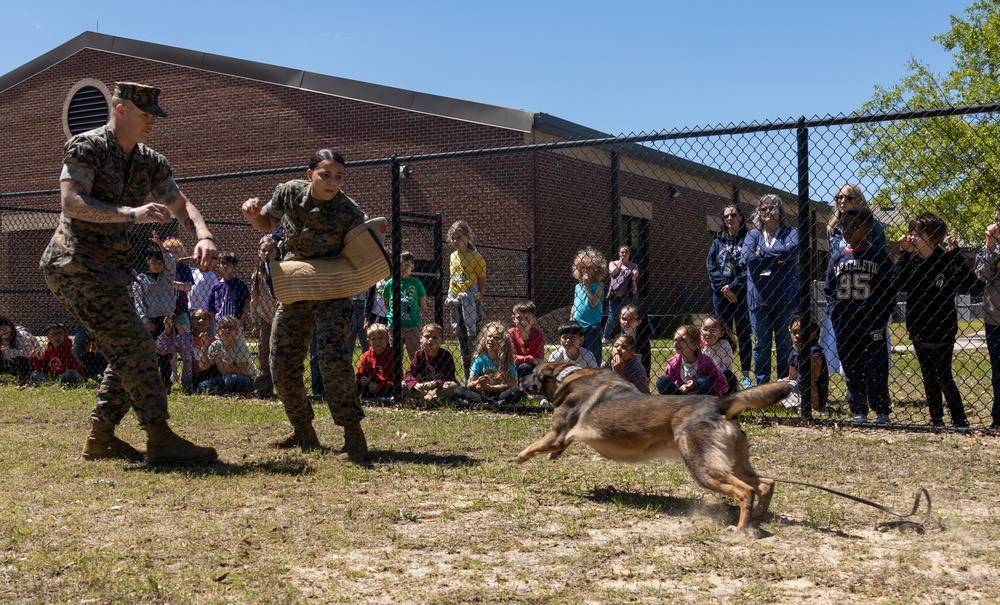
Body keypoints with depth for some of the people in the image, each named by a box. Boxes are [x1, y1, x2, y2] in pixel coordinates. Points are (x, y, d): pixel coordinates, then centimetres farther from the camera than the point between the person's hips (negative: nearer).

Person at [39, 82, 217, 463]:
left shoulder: (150, 162, 13)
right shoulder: (86, 147, -9)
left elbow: (181, 205, 9)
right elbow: (71, 202, -22)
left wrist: (203, 237, -12)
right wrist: (132, 213, -32)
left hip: (107, 270, 9)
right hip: (76, 264, -9)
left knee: (128, 353, 10)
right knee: (134, 346, -15)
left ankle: (100, 439, 17)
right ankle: (160, 439, -15)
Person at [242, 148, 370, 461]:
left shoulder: (350, 213, -19)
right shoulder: (289, 193, -8)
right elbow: (267, 224, 11)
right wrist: (254, 214, -11)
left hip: (331, 294, -5)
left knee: (332, 355, -25)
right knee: (282, 364, 7)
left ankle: (354, 435, -19)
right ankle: (303, 432, 24)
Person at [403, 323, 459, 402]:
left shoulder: (445, 355, -11)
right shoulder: (419, 355, -2)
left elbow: (449, 378, -18)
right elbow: (410, 373, -10)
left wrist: (435, 383, -36)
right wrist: (415, 385, -32)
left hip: (440, 388, -3)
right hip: (424, 388, 3)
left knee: (453, 385, -34)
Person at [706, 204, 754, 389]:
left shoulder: (748, 239, 2)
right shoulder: (718, 242, 13)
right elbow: (710, 265, 5)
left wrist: (733, 287, -12)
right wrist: (723, 287, -7)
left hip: (741, 294, -3)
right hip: (720, 294, 3)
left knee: (743, 334, -1)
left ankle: (745, 375, 2)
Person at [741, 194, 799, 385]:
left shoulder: (790, 232, 8)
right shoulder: (753, 234, 11)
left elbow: (791, 250, -14)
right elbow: (747, 257, -7)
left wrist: (763, 252, -7)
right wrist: (777, 258, -9)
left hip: (785, 297, -1)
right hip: (758, 298, 1)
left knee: (785, 342, 3)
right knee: (761, 345, 5)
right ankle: (762, 386, 12)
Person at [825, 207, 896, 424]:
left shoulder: (878, 255, 1)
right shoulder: (837, 256, 8)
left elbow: (889, 290, 1)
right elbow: (829, 290, 12)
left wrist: (882, 318, -8)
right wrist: (834, 315, -1)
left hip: (872, 324, -3)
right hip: (844, 325, 3)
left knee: (876, 370, -1)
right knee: (851, 371, 8)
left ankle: (882, 413, 9)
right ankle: (859, 412, 17)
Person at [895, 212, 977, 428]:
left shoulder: (946, 260, -13)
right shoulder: (912, 260, 2)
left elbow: (967, 282, -25)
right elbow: (900, 285, -7)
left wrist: (954, 253, -28)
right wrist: (904, 254, -8)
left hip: (942, 331, -6)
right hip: (918, 331, 6)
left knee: (943, 378, -4)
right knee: (929, 378, 14)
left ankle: (960, 420, 7)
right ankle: (936, 419, 25)